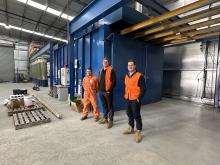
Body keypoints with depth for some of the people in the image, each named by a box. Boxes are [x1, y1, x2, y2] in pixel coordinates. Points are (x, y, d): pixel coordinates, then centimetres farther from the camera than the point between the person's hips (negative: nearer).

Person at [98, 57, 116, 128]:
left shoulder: (111, 70, -6)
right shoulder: (100, 70, 15)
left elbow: (114, 81, -12)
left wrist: (109, 89, -16)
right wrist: (99, 89, 9)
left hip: (108, 92, -6)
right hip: (101, 91, 7)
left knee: (110, 106, 2)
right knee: (104, 105, 16)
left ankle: (110, 120, 12)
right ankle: (105, 118, 29)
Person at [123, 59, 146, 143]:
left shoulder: (139, 76, -12)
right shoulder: (126, 76, 11)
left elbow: (143, 88, -13)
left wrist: (139, 98, -16)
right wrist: (125, 95, 13)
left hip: (135, 99, -7)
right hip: (128, 99, 8)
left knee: (136, 115, 0)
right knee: (129, 114, 18)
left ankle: (138, 133, 14)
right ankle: (131, 128, 37)